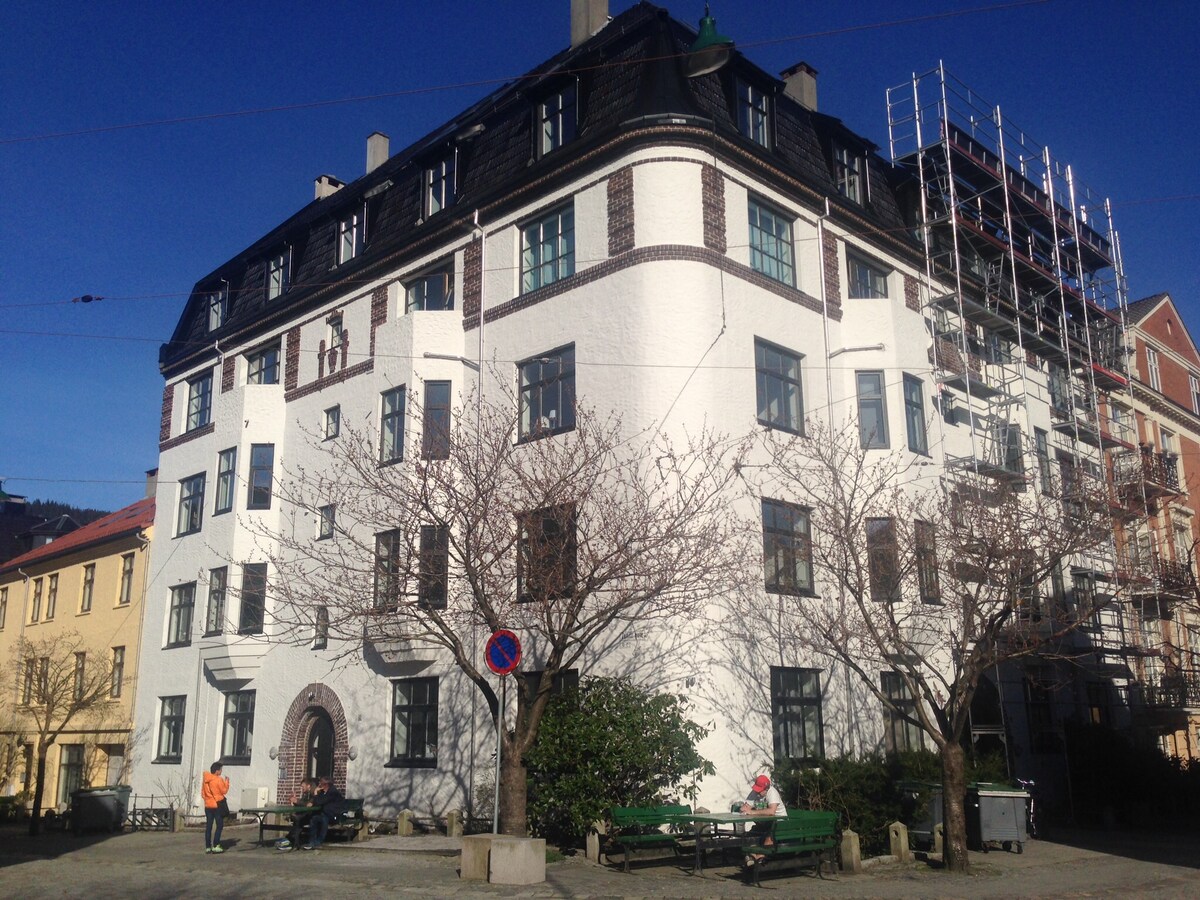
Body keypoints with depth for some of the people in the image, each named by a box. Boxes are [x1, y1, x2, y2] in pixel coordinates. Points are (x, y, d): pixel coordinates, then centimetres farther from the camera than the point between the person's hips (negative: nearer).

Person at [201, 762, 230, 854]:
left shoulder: (205, 780, 6)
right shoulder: (218, 780, -14)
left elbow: (202, 793, 11)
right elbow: (224, 791, -7)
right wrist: (226, 782, 4)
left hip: (208, 806, 6)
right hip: (217, 805, -6)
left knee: (208, 826, 8)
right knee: (219, 825, 1)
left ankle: (208, 847, 9)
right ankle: (216, 846, -6)